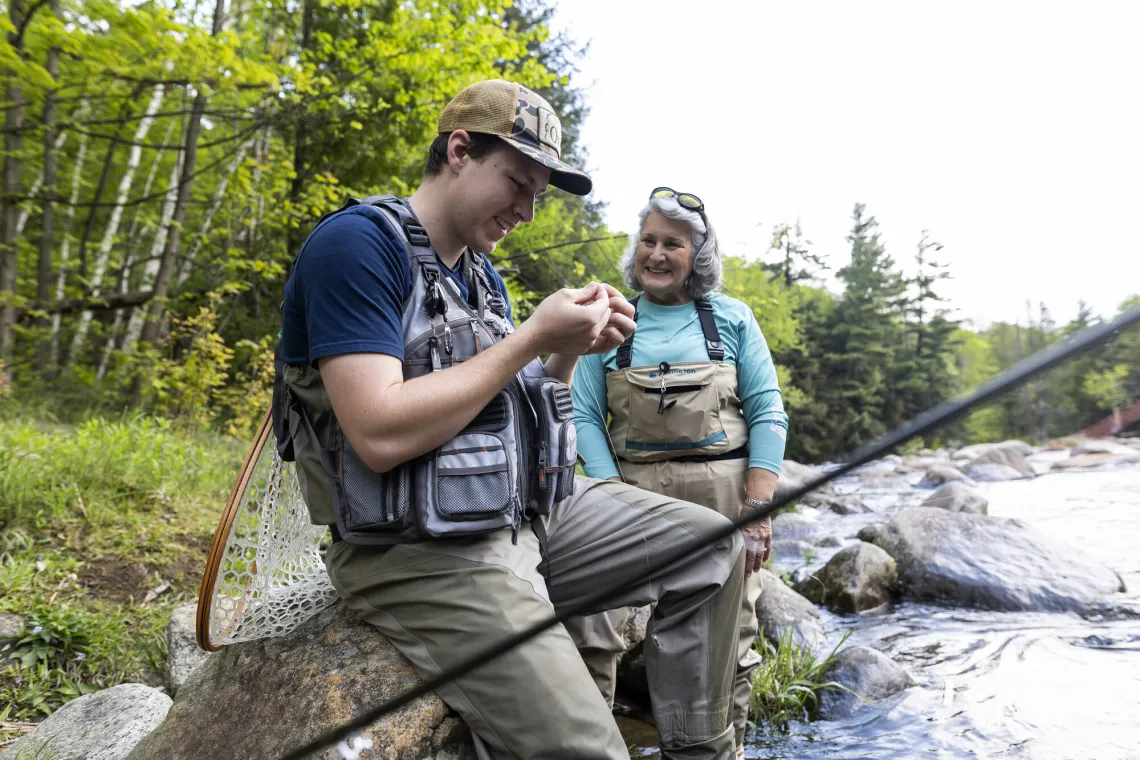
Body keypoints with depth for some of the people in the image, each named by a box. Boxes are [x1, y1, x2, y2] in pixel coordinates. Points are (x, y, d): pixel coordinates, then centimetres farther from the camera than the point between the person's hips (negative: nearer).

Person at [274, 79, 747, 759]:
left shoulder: (483, 272, 15)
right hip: (419, 549, -9)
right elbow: (382, 436, -25)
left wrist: (571, 353, -1)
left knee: (714, 547, 6)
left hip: (527, 510, 9)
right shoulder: (357, 243, -13)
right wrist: (534, 337, -19)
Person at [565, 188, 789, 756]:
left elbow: (767, 415, 2)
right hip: (634, 493, 0)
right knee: (587, 621, -18)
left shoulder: (731, 318, 6)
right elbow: (585, 417, 1)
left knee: (727, 645, 9)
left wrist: (757, 507, -7)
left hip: (724, 495, 1)